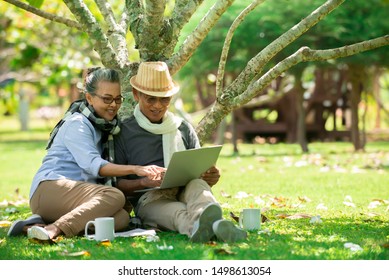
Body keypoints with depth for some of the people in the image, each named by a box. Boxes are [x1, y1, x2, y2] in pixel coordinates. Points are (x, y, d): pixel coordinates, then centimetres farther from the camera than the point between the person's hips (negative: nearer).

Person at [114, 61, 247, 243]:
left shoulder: (184, 129, 21)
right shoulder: (124, 133, 10)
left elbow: (199, 171, 21)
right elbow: (116, 183, 4)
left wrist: (210, 178, -5)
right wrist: (143, 181, -17)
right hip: (149, 200, -3)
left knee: (197, 183, -34)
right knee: (179, 213, -38)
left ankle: (207, 220, -68)